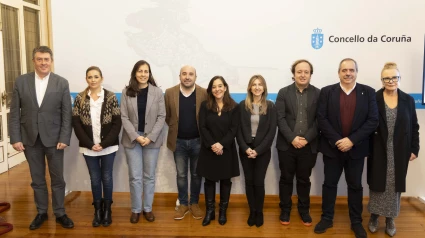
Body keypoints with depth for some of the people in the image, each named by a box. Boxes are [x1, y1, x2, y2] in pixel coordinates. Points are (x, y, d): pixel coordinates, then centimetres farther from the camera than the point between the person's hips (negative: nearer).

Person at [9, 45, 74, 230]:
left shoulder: (62, 83, -2)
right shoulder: (21, 81, 1)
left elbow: (67, 114, -4)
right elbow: (15, 112, 1)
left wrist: (64, 138, -10)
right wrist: (15, 138, -5)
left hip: (53, 138, -1)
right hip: (30, 139, 1)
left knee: (57, 178, 8)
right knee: (37, 179, 13)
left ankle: (60, 213, 23)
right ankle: (41, 212, 29)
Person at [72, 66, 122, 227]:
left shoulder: (111, 97, -3)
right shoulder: (79, 99, 1)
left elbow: (117, 123, -6)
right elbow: (76, 124, -2)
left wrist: (103, 144, -13)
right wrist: (90, 144, -11)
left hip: (108, 147, -1)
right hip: (89, 148, 1)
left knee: (106, 178, 8)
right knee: (95, 179, 11)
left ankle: (107, 209, 26)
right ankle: (97, 210, 27)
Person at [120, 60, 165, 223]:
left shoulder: (157, 92, 1)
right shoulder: (126, 92, 1)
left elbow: (161, 117, -2)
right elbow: (124, 117, -2)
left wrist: (150, 137, -12)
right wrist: (136, 136, -13)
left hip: (152, 139, 0)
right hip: (132, 139, 0)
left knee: (149, 176, 9)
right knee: (135, 177, 4)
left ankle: (148, 208, 22)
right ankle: (135, 209, 19)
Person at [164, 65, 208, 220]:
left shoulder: (204, 93, -7)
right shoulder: (170, 93, -4)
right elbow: (166, 116, 6)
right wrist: (175, 128, 8)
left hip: (198, 141, -1)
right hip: (179, 141, 1)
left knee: (196, 174, 12)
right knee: (181, 175, 11)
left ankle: (194, 203, 27)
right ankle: (183, 204, 25)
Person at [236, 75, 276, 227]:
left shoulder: (270, 106, -1)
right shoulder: (242, 105, 2)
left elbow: (272, 131, -5)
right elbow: (238, 129, 0)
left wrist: (258, 150, -12)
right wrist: (245, 148, -12)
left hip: (263, 150, -1)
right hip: (246, 150, 1)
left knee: (259, 182, 1)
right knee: (249, 182, 7)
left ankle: (259, 212, 20)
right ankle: (252, 211, 22)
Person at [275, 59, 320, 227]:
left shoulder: (318, 94, 2)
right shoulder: (283, 92, 2)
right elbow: (280, 118, -6)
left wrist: (306, 138, -13)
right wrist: (292, 138, -15)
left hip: (308, 146, 0)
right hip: (287, 145, 0)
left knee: (304, 180, 12)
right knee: (286, 179, 10)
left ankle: (304, 210, 28)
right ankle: (285, 210, 24)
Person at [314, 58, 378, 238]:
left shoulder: (368, 92, 0)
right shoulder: (327, 92, -2)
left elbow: (373, 121, -6)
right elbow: (321, 119, -7)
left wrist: (352, 140, -15)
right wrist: (337, 141, -15)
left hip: (356, 149, 0)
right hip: (332, 147, 0)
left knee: (355, 185, 12)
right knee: (329, 184, 10)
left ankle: (356, 222, 27)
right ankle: (327, 218, 25)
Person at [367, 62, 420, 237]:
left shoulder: (408, 100, 3)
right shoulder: (373, 99, -6)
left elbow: (414, 127, 7)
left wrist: (414, 149, 2)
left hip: (399, 152, 2)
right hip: (378, 151, -2)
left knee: (394, 185, 10)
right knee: (377, 183, 7)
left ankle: (390, 219, 24)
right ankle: (374, 217, 23)